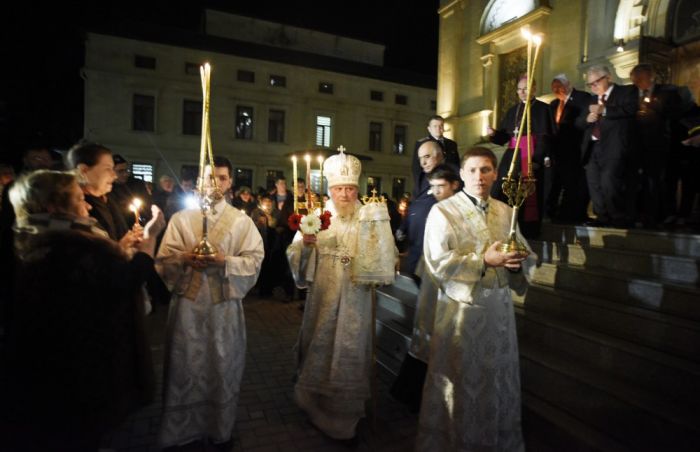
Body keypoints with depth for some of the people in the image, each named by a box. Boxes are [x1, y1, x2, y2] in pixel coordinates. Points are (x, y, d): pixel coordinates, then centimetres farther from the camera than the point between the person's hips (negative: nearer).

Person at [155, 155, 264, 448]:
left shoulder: (242, 221, 4)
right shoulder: (181, 218, 6)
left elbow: (255, 259, -3)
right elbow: (163, 259, 3)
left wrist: (225, 261, -18)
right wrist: (185, 258, -17)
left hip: (225, 303, 0)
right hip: (188, 302, 1)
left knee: (222, 367, 10)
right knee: (186, 368, 8)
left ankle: (219, 429, 30)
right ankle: (181, 430, 29)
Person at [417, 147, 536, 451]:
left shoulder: (505, 212, 9)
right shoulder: (443, 212, -7)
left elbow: (526, 257, 12)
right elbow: (437, 263, -17)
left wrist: (519, 261, -12)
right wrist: (484, 260, -23)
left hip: (500, 308, 5)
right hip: (461, 309, -5)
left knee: (499, 380, 18)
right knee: (460, 383, 8)